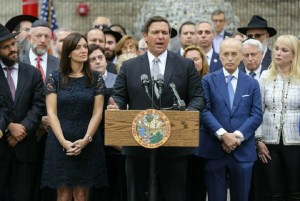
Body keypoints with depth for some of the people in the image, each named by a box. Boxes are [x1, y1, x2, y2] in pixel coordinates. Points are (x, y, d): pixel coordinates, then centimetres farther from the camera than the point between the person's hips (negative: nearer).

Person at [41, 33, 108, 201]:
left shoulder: (96, 79, 5)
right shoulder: (55, 78, 3)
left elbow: (97, 113, 0)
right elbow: (51, 112, -2)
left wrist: (85, 140, -12)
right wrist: (63, 141, -13)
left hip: (88, 144, 0)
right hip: (60, 142, 0)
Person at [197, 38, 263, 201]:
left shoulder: (252, 84, 11)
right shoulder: (208, 81, 5)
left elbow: (257, 115, 2)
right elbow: (204, 111, -5)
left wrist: (238, 136, -12)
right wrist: (223, 135, -16)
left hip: (243, 150, 2)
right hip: (213, 150, -1)